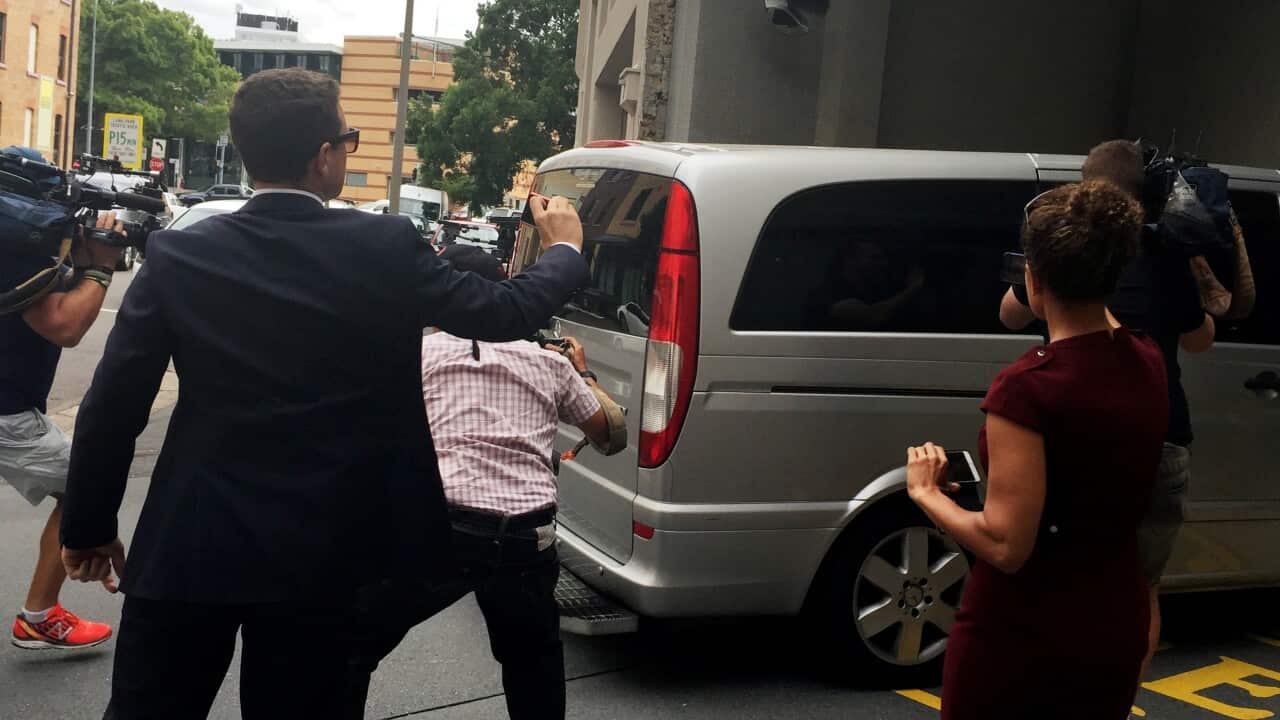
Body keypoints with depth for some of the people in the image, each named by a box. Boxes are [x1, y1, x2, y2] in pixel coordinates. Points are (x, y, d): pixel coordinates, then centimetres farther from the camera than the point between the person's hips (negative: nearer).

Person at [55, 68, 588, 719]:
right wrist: (564, 248, 21)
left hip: (189, 548, 1)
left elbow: (111, 408, -5)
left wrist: (87, 528, 9)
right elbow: (505, 314, 1)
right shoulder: (385, 248, -11)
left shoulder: (178, 256, -6)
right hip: (320, 555, 0)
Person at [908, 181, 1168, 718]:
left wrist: (925, 492, -9)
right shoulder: (1148, 367, -2)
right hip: (1115, 628, 6)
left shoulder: (1028, 387, -23)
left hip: (1018, 637, -6)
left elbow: (1006, 545, -25)